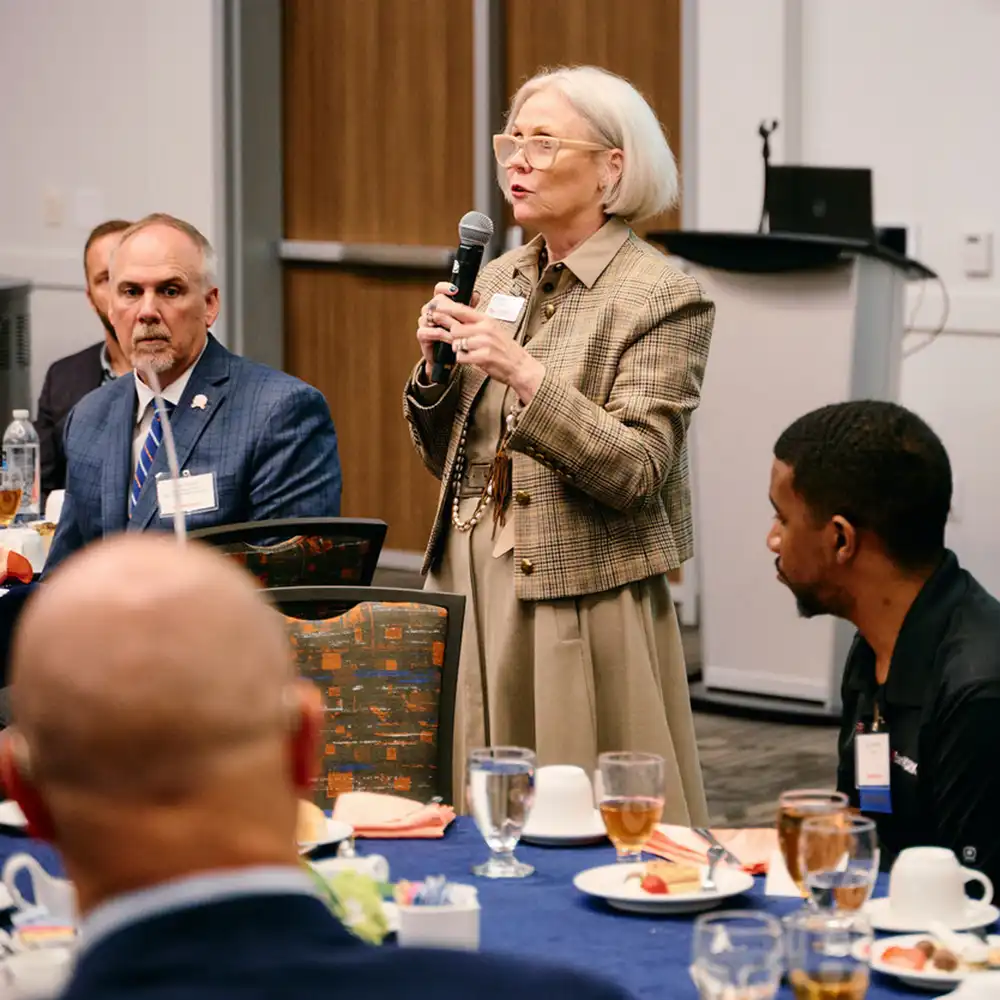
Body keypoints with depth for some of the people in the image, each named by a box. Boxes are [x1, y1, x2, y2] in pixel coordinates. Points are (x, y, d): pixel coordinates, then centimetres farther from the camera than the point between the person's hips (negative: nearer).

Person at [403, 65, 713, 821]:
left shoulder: (661, 297, -8)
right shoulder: (498, 281, 11)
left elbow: (637, 471, -16)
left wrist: (524, 374, -23)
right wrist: (437, 363, -3)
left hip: (581, 610, -6)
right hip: (475, 591, 6)